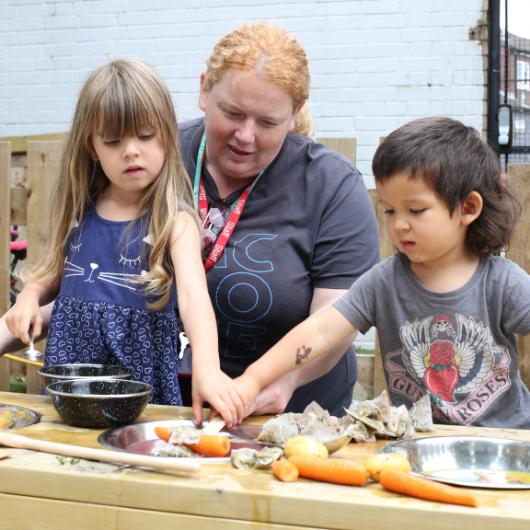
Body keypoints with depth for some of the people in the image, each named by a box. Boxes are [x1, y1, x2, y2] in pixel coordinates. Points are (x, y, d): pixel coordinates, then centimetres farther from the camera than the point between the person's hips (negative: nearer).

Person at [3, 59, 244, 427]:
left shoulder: (175, 220, -11)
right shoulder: (79, 212, 4)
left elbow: (193, 293, -26)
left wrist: (206, 367, -43)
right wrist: (30, 296, -3)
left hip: (141, 368, -4)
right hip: (69, 363, 4)